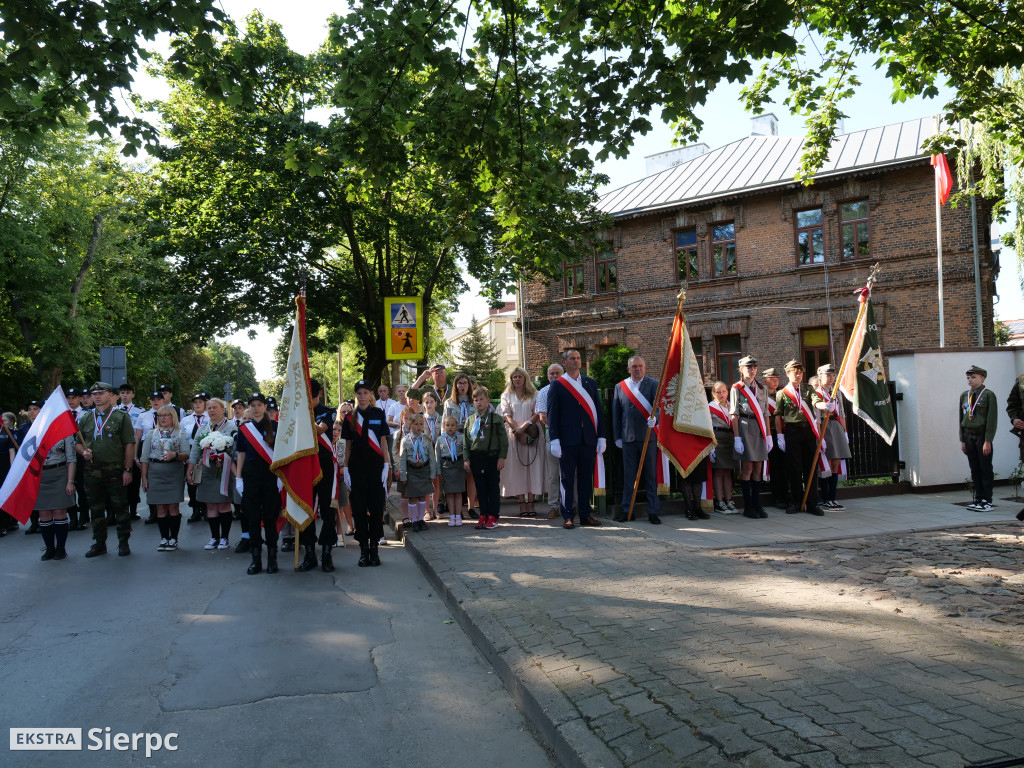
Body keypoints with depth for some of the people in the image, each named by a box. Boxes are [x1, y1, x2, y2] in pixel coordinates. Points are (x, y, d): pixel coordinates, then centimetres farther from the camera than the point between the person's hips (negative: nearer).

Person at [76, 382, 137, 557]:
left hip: (115, 471, -4)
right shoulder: (86, 419, 12)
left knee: (120, 508, 2)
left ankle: (123, 543, 12)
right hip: (92, 471, 4)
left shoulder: (121, 417, -1)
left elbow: (129, 444, -5)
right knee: (96, 509, 11)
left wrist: (127, 469, -10)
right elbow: (77, 443, 17)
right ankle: (99, 544, 22)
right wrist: (83, 452, -6)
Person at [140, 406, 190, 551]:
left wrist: (175, 455, -22)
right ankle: (164, 538, 11)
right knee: (160, 508, 3)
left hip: (174, 474, -2)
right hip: (155, 473, 2)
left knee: (173, 507, -3)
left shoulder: (181, 434, 6)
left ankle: (173, 539, 5)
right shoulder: (151, 434, 12)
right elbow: (145, 457, 10)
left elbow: (186, 455, -1)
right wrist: (144, 477, 4)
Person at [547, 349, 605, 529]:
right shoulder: (557, 385, 2)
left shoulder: (591, 383, 12)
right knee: (567, 479, 2)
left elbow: (598, 410, 11)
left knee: (586, 478, 9)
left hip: (588, 439, 3)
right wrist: (554, 440, -9)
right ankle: (567, 516, 9)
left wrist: (601, 436, 4)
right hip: (567, 439, -3)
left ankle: (586, 514, 18)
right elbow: (552, 414, -1)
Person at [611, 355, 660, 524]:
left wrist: (654, 417, -33)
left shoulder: (653, 384, 3)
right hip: (628, 437, 2)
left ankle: (653, 511, 9)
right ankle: (627, 509, 16)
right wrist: (617, 436, 8)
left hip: (648, 435, -2)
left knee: (651, 475, 3)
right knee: (629, 475, 8)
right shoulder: (620, 387, 10)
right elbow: (616, 413, 12)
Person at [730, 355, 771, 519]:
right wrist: (737, 437, -12)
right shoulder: (736, 388, 0)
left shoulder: (762, 388, 15)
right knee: (747, 468, -4)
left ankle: (756, 505, 11)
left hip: (760, 429, 5)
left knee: (758, 468, 6)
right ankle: (747, 507, 2)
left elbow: (765, 413, 15)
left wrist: (768, 435, 9)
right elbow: (734, 415, -5)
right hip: (745, 427, -5)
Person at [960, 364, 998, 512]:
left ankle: (987, 501, 4)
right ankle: (978, 499, 16)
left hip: (982, 436, -5)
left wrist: (987, 441, -14)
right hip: (969, 436, 5)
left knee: (986, 469, -1)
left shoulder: (989, 395, -6)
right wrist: (962, 440, 10)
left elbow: (992, 419, -10)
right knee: (974, 470, 9)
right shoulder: (964, 395, 11)